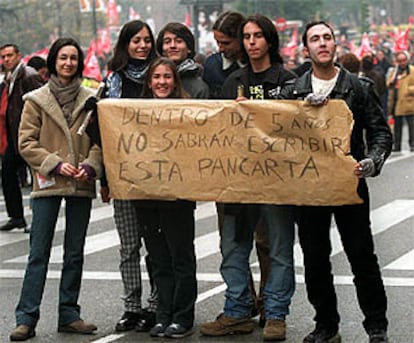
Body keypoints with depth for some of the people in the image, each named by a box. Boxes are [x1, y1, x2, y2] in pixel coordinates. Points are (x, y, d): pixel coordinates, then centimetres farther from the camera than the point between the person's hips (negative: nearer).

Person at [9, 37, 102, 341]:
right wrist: (55, 164, -13)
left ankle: (69, 314, 17)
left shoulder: (90, 100, 6)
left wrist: (90, 165, -10)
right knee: (39, 253, -4)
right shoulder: (37, 100, 2)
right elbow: (26, 142, -1)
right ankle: (26, 318, -1)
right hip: (47, 185, -2)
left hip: (81, 185, 2)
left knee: (75, 253, 8)